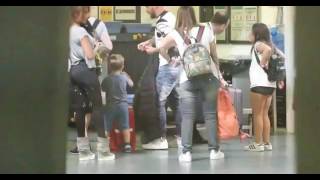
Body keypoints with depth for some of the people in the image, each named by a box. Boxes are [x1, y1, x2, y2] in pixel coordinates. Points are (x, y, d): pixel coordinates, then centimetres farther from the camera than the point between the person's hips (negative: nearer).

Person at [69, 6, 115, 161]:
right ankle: (103, 150, -4)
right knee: (97, 106, -3)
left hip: (73, 70, 8)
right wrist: (96, 48, 0)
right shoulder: (81, 31, -15)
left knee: (80, 108, 8)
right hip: (85, 69, -8)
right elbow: (90, 55, -20)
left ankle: (83, 150, 9)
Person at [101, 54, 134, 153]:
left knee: (106, 127, 5)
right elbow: (131, 84, 14)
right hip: (123, 104, 2)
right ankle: (127, 145, 8)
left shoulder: (107, 79, -10)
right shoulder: (124, 77, -4)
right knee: (125, 126, 7)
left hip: (110, 105, -1)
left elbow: (102, 89, 1)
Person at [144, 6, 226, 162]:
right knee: (210, 115, 6)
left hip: (188, 79, -1)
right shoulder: (206, 31, 8)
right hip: (209, 76, 1)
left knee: (187, 117, 1)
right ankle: (214, 150, 10)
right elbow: (214, 55, 12)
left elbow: (162, 47, -6)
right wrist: (219, 75, 22)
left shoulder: (176, 34, 4)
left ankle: (186, 152, -3)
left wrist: (169, 60, 14)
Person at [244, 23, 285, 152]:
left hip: (259, 84, -8)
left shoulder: (258, 44, -6)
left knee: (257, 114, -2)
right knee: (264, 114, 12)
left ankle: (258, 143, -1)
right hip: (270, 84, 8)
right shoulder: (270, 45, 17)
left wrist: (262, 63, -16)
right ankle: (267, 143, 12)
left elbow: (267, 49, -28)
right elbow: (283, 58, 17)